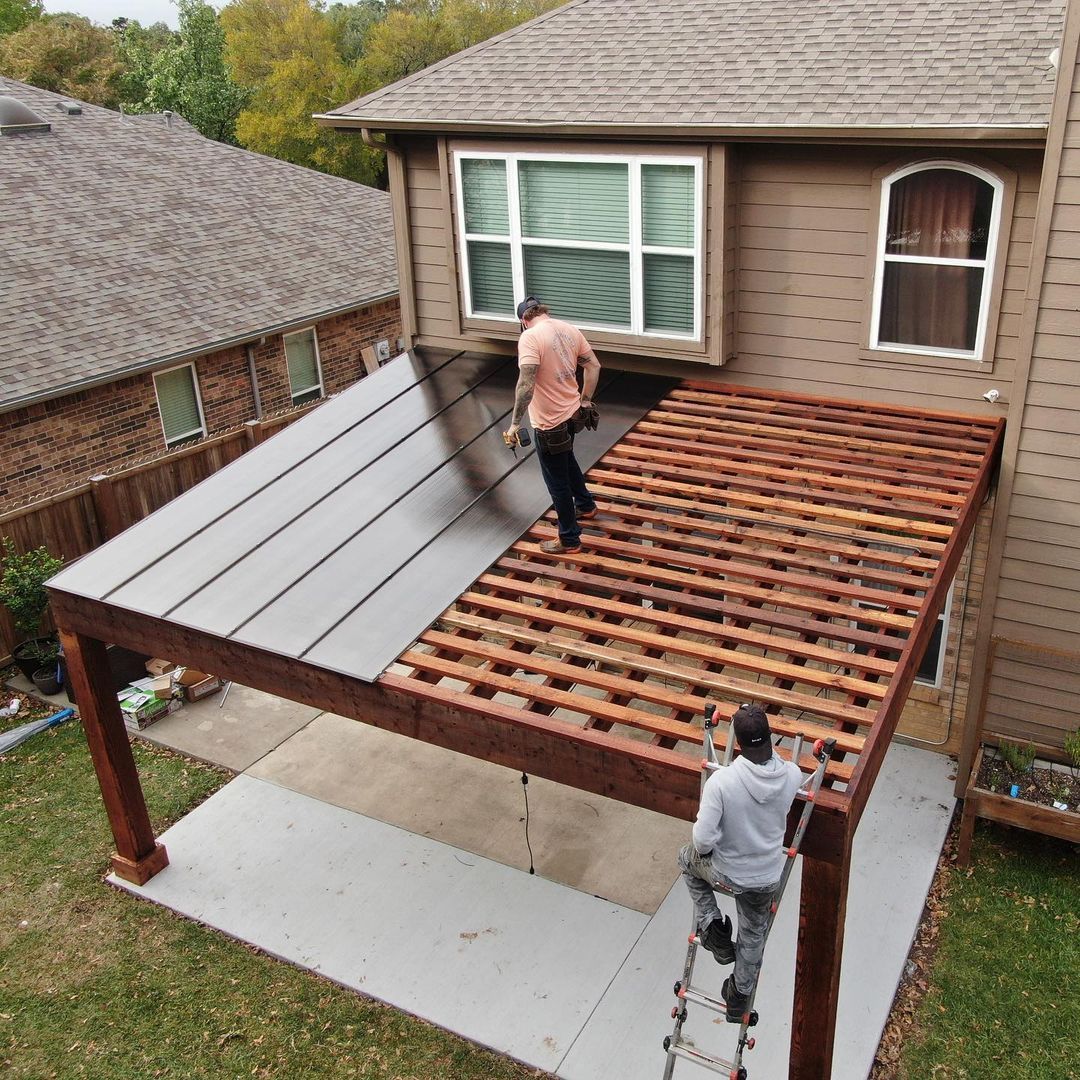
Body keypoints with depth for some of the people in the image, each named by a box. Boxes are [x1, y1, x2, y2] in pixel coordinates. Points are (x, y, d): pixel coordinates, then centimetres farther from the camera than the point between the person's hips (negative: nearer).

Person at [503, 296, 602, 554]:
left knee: (557, 480, 7)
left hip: (549, 422, -8)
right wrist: (585, 400, 19)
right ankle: (585, 505, 53)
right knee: (567, 460, 33)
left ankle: (569, 540, 20)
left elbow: (526, 383, -30)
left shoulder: (530, 337, -21)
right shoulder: (570, 330, 3)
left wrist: (515, 423, -25)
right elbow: (593, 365, 9)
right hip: (571, 412, 8)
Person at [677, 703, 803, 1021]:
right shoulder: (793, 775, -20)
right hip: (768, 876, 3)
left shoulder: (721, 780, -33)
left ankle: (712, 926, 24)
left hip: (726, 872, -3)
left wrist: (703, 849, -5)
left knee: (687, 858, 31)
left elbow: (704, 838, -28)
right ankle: (739, 996, 49)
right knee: (753, 935, 30)